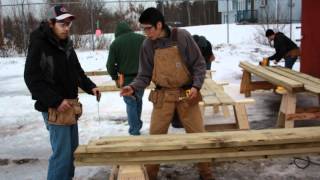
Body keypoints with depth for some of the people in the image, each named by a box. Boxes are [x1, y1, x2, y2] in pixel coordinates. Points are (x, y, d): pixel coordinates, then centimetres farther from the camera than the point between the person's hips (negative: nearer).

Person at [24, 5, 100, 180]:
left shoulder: (66, 44, 9)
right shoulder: (39, 45, -14)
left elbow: (76, 71, 17)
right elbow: (32, 79, -17)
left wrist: (90, 87, 1)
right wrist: (56, 101, -22)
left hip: (70, 104, 8)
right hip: (54, 108, -8)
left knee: (72, 147, 17)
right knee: (62, 153, -7)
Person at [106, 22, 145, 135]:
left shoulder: (115, 43, -5)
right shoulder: (142, 39, 2)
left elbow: (110, 64, -5)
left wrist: (115, 77, 11)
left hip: (126, 78, -3)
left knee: (131, 103, 7)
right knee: (138, 100, 21)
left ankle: (134, 129, 9)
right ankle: (137, 124, 29)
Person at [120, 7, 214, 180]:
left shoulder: (182, 36, -10)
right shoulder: (147, 45, -4)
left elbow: (199, 64, -4)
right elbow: (145, 75, 2)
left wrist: (196, 86, -16)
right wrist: (133, 87, -16)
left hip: (187, 94, -1)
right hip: (163, 96, 2)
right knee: (155, 136, 5)